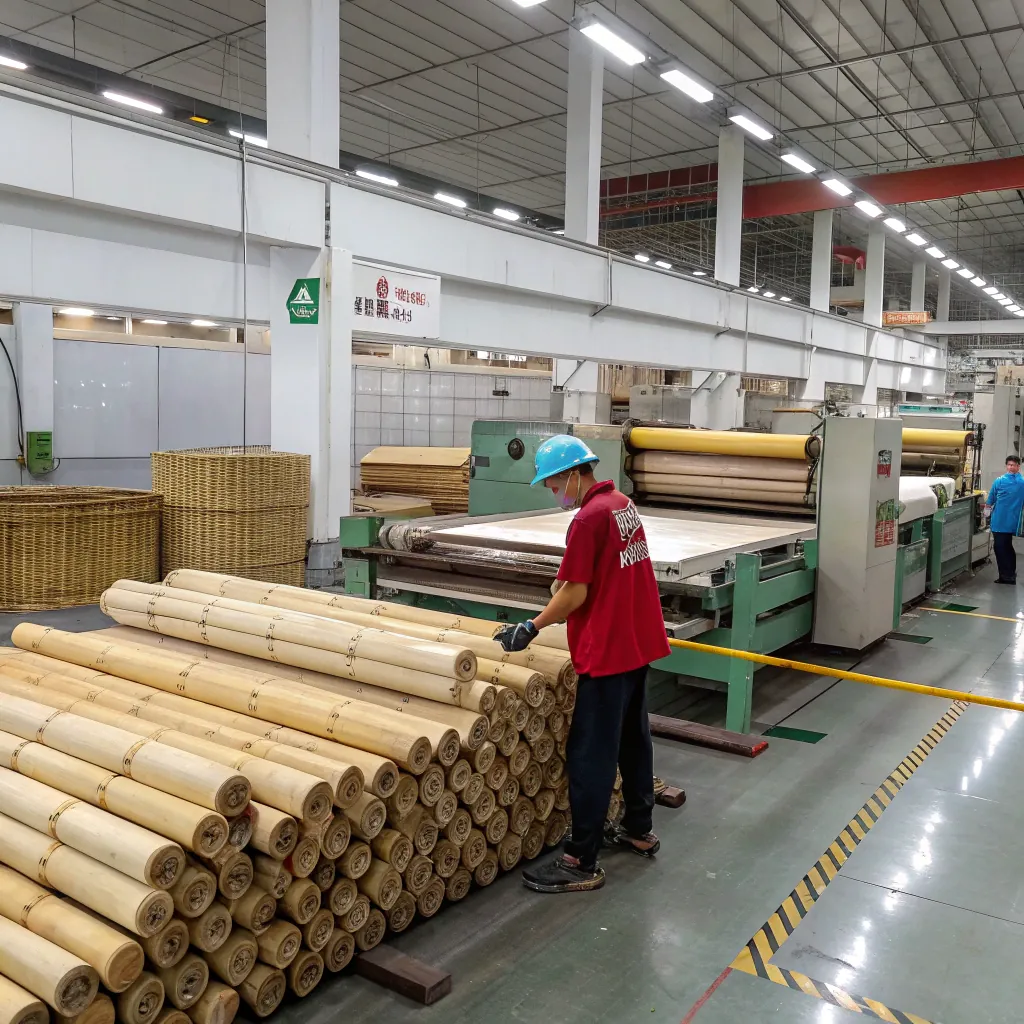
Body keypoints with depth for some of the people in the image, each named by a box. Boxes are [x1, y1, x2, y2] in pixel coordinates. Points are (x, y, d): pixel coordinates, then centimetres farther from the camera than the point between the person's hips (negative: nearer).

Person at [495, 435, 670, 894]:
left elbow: (575, 593, -18)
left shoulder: (589, 517, -19)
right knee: (633, 736, 21)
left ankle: (582, 862, 5)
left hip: (608, 650, -10)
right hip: (640, 641, 10)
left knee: (590, 754, -2)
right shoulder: (624, 504, 9)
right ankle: (639, 829, 36)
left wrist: (531, 628, -7)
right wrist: (555, 612, 14)